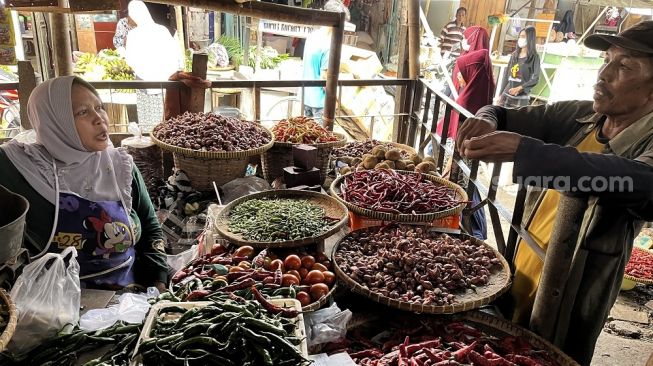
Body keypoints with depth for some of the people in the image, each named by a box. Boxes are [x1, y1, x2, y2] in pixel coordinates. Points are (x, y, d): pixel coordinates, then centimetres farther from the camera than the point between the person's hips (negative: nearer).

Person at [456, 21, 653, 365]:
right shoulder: (575, 116, -1)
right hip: (516, 282, 5)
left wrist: (523, 150, -47)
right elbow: (504, 115, 5)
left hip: (566, 307, -5)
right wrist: (487, 118, -20)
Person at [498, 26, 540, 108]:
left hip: (521, 97, -5)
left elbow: (535, 78, -9)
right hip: (506, 95, 5)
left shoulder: (534, 57, -1)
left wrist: (520, 88, -22)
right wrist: (501, 94, 12)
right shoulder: (514, 55, 13)